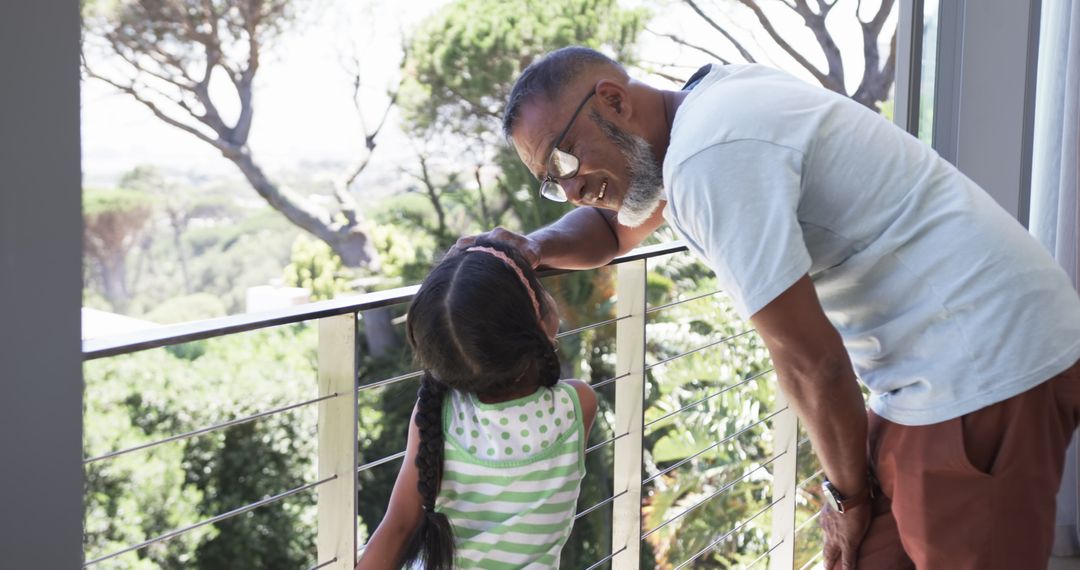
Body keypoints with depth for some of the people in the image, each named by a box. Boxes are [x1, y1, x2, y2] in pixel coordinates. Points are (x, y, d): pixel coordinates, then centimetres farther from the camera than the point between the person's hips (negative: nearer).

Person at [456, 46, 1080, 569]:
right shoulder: (709, 97, 7)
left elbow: (810, 360, -19)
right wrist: (535, 249, 3)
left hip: (985, 374, -9)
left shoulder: (713, 155, -22)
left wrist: (849, 493, -3)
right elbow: (616, 225, 24)